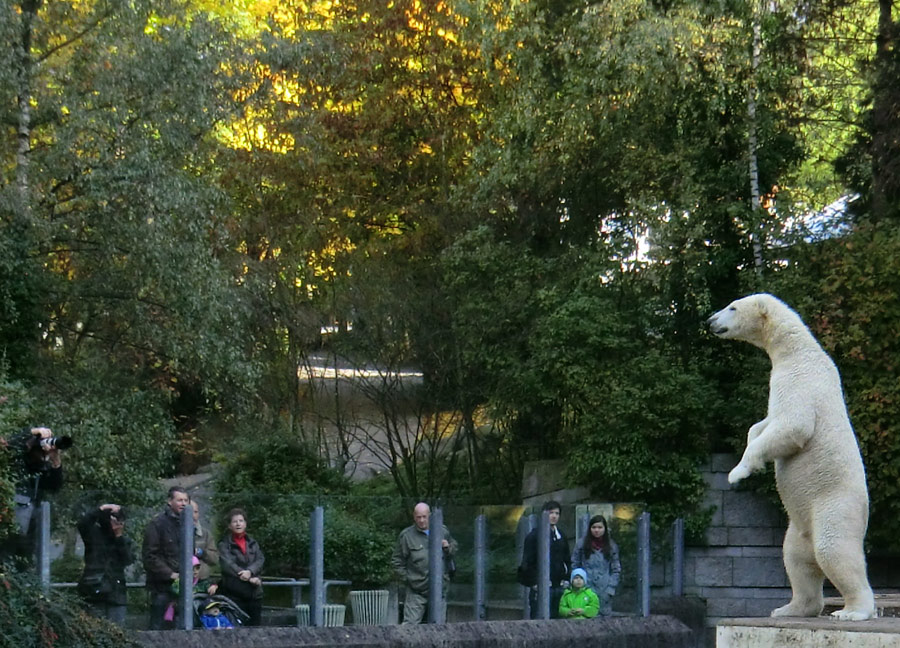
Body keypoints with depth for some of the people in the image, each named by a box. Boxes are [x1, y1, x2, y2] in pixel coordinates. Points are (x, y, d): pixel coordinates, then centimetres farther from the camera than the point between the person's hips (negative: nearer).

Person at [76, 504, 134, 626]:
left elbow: (128, 560, -3)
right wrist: (101, 510, -20)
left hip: (116, 593, 3)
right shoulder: (94, 534, 4)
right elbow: (82, 524, -16)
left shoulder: (124, 541, 13)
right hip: (95, 592, -3)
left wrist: (119, 537, -7)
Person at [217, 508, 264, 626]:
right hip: (234, 593, -5)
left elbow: (260, 560, 2)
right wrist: (249, 578, -18)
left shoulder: (253, 543, 17)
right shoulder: (224, 544, 3)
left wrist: (250, 571, -20)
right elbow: (227, 564, -11)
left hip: (254, 593, 5)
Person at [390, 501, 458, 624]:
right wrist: (406, 579, -2)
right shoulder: (406, 535, 1)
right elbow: (396, 561, 6)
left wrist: (448, 548, -2)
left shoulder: (443, 532, 9)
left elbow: (454, 551, 21)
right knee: (410, 624, -11)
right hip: (416, 592, -3)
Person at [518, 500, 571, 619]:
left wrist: (566, 579, 10)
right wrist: (534, 583, -12)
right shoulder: (534, 535, -2)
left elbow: (567, 560, 23)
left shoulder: (561, 536, 17)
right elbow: (527, 563, -5)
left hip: (559, 586, 6)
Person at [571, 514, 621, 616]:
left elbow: (616, 570, 10)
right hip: (586, 589, -1)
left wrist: (610, 588, 0)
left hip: (604, 591, 1)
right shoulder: (582, 544, 5)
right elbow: (574, 565, 8)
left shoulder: (612, 546, 8)